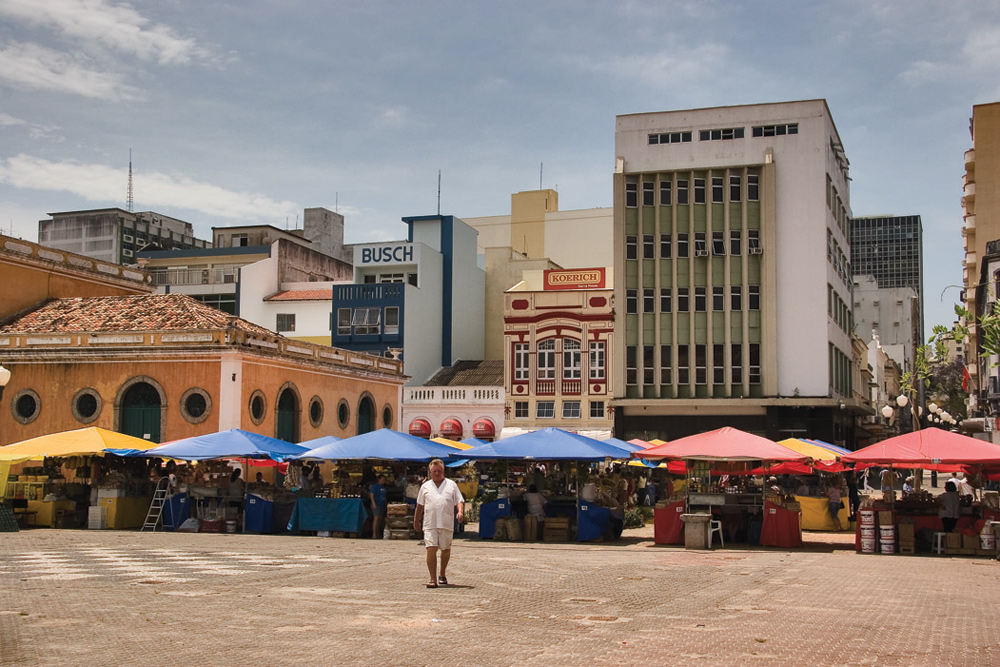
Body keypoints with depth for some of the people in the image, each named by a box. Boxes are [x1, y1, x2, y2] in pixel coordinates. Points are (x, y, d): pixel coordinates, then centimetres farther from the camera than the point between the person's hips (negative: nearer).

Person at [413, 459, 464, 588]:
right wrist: (416, 521, 23)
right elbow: (420, 505, 20)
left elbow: (459, 501, 6)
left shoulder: (451, 485, 10)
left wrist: (460, 512, -13)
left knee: (446, 549, 10)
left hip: (446, 524, 1)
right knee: (431, 549, -12)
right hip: (430, 524, 0)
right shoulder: (425, 486, 13)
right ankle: (433, 579, -11)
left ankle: (442, 575, 31)